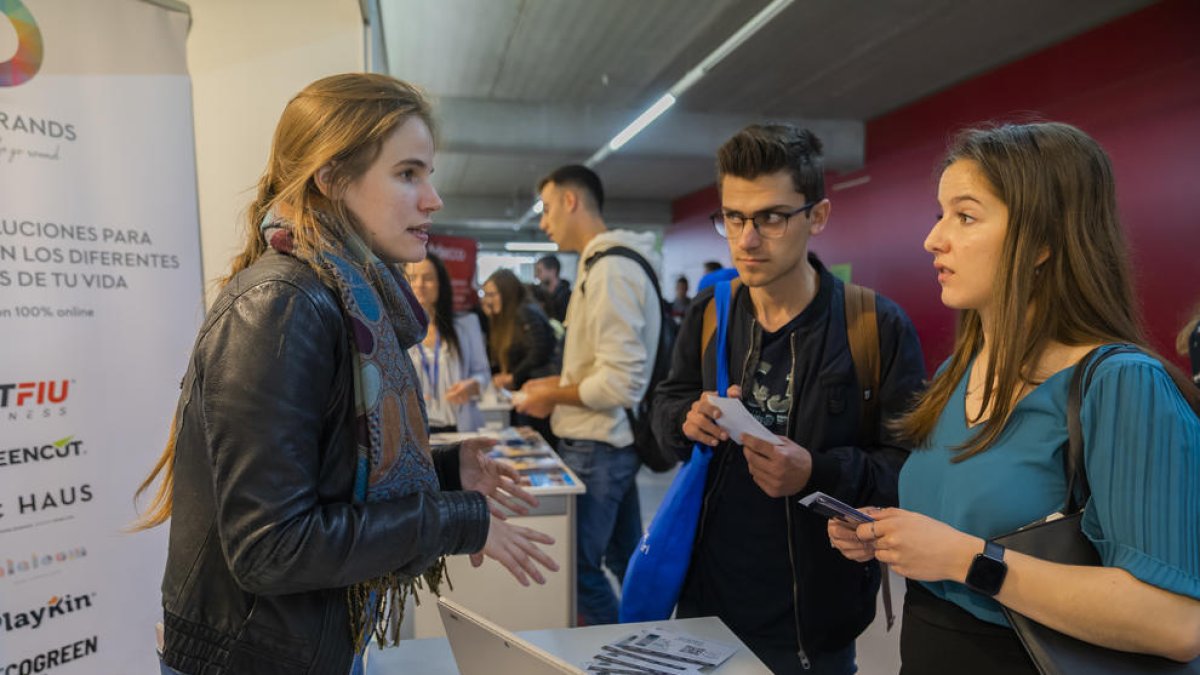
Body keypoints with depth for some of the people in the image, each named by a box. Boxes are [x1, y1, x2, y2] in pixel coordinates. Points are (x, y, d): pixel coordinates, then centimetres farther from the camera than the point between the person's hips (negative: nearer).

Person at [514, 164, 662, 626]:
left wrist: (553, 397, -11)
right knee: (624, 559, 19)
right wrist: (557, 382, 11)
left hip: (599, 447, -10)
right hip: (610, 441, 10)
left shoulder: (609, 269, -20)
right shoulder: (606, 263, 11)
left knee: (578, 568, 2)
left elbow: (621, 383, -25)